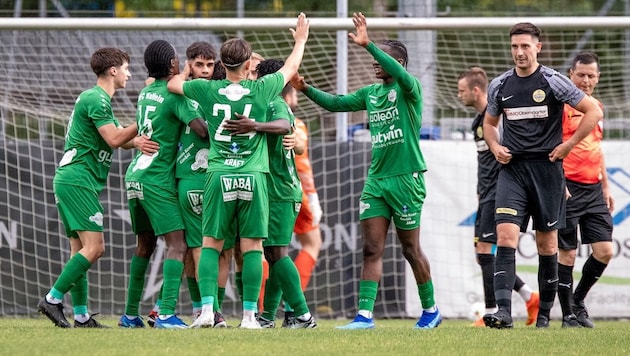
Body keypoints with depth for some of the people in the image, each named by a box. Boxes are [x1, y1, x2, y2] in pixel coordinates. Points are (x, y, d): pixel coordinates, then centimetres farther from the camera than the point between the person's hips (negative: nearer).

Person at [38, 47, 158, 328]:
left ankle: (81, 316, 9)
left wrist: (137, 141, -4)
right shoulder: (96, 99, -11)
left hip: (69, 180, 11)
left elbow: (120, 138, 16)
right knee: (94, 247, -14)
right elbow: (113, 139, -16)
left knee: (80, 248, 9)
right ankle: (53, 300, -14)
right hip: (78, 180, -11)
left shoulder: (96, 99, 21)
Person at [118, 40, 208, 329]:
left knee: (145, 245, 17)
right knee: (177, 244, -11)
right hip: (158, 178, -8)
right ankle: (166, 314, -23)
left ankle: (131, 315, 19)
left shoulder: (145, 93, 14)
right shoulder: (175, 94, -10)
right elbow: (200, 129, -21)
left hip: (135, 175, 8)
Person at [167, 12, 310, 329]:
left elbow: (173, 83, 20)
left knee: (211, 244, 4)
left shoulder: (208, 90, 1)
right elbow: (290, 68, 20)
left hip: (219, 175, 1)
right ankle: (249, 314, -1)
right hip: (253, 176, -1)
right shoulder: (261, 89, 0)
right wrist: (301, 40, 37)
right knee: (252, 246, 2)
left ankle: (207, 309, -8)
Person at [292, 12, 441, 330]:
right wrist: (306, 89, 4)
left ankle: (430, 310, 21)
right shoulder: (370, 93, 13)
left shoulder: (409, 89, -7)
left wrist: (368, 45, -36)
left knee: (411, 249, 4)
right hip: (376, 178, 6)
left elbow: (401, 75, -29)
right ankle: (365, 315, -8)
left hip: (406, 178, -6)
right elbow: (335, 103, 19)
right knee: (372, 250, -3)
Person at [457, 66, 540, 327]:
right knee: (482, 254, 7)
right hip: (487, 196, 10)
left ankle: (491, 314, -6)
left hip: (499, 193, -10)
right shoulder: (478, 120, 17)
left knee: (486, 251, -11)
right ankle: (530, 298, 13)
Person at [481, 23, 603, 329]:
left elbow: (593, 112, -3)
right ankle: (503, 312, -22)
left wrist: (568, 145, -6)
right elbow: (489, 123, 23)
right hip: (512, 168, 2)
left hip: (546, 168, -2)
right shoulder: (500, 85, 7)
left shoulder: (553, 82, -5)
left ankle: (544, 314, 17)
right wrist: (495, 147, 4)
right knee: (506, 236, -14)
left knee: (547, 243, 5)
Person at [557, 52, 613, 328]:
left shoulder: (596, 106, 16)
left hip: (593, 189, 7)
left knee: (605, 250, 1)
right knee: (567, 253, -3)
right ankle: (568, 315, 5)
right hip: (568, 188, -7)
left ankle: (578, 301, 20)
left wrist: (605, 186, 23)